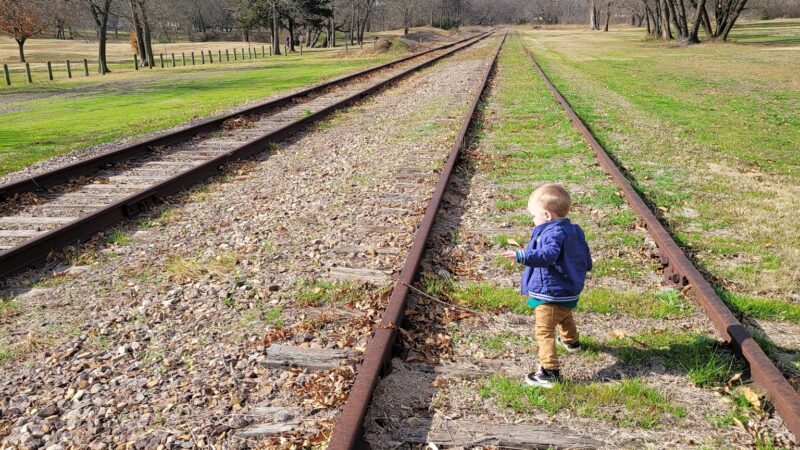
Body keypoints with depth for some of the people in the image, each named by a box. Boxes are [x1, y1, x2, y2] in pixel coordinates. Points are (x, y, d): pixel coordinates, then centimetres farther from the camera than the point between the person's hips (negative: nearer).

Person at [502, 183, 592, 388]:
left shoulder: (553, 233, -24)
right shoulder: (575, 231, 7)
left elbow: (548, 255, -43)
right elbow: (586, 260, 16)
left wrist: (522, 256, -51)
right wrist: (583, 268, 38)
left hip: (551, 294, -11)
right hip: (571, 292, 11)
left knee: (544, 331, -9)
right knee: (565, 317, 38)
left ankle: (550, 371, -13)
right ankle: (571, 341, 64)